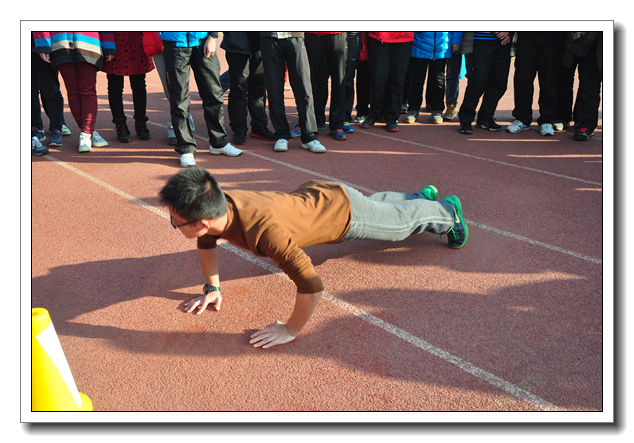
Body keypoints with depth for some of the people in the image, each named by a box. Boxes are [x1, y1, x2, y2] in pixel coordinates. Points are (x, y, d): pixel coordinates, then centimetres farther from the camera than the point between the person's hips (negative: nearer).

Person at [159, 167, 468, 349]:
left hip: (343, 210, -7)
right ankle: (422, 196, 64)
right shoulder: (215, 207, -25)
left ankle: (446, 211, 52)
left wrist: (290, 331, -36)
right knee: (377, 202, 35)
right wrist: (212, 288, -2)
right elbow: (206, 243, 0)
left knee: (400, 220, 22)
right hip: (313, 194, 7)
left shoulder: (264, 230, -49)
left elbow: (312, 286, -49)